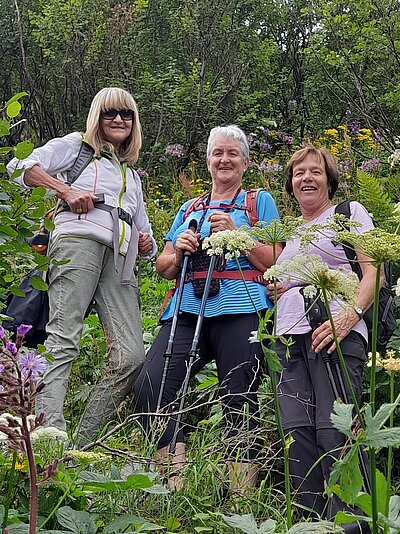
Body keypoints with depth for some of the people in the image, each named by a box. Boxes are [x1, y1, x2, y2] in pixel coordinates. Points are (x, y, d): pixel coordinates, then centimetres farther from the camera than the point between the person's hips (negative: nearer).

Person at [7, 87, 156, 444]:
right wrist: (66, 190, -7)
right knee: (64, 340, -20)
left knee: (131, 357, -10)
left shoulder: (132, 175, 36)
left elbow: (142, 230, 37)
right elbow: (25, 168, 5)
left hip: (119, 258, 6)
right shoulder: (76, 145, 19)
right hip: (79, 240, -6)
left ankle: (84, 444, -6)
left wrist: (146, 244, 13)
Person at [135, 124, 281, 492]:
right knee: (149, 387, -16)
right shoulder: (190, 209, 27)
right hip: (188, 308, 4)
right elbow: (163, 268, 25)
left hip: (238, 308, -4)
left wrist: (235, 233, -6)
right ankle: (178, 483, -10)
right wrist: (179, 251, 3)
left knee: (240, 405, -8)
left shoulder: (260, 202, 15)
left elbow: (274, 263, 5)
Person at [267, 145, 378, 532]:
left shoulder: (349, 212, 12)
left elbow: (373, 272, 1)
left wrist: (350, 315, -17)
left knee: (335, 431, -18)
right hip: (289, 339, 6)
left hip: (335, 334, -6)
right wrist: (271, 288, 11)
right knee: (297, 431, -7)